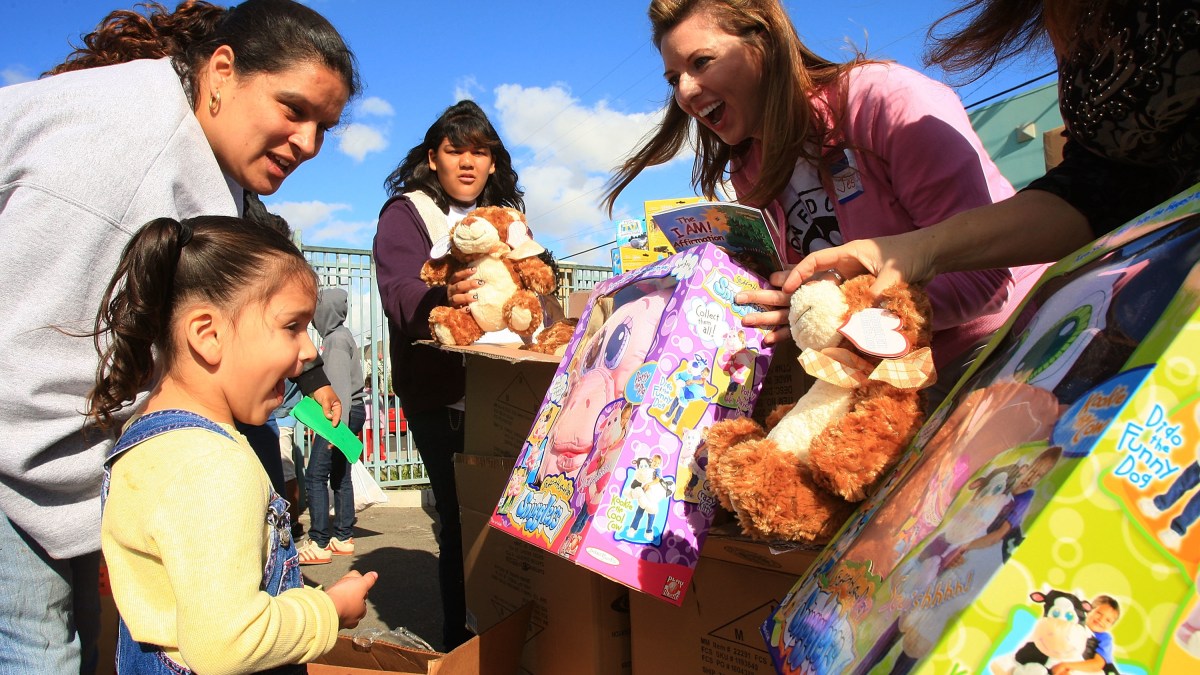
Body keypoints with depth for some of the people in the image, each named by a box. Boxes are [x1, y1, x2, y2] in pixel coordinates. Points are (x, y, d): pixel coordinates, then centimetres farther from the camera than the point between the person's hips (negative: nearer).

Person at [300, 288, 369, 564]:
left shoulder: (336, 339, -14)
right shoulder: (340, 335, 16)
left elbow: (341, 385, -22)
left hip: (342, 414, -10)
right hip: (350, 412, 10)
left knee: (315, 476, -7)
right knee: (340, 477, 13)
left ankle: (319, 544, -5)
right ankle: (343, 537, 18)